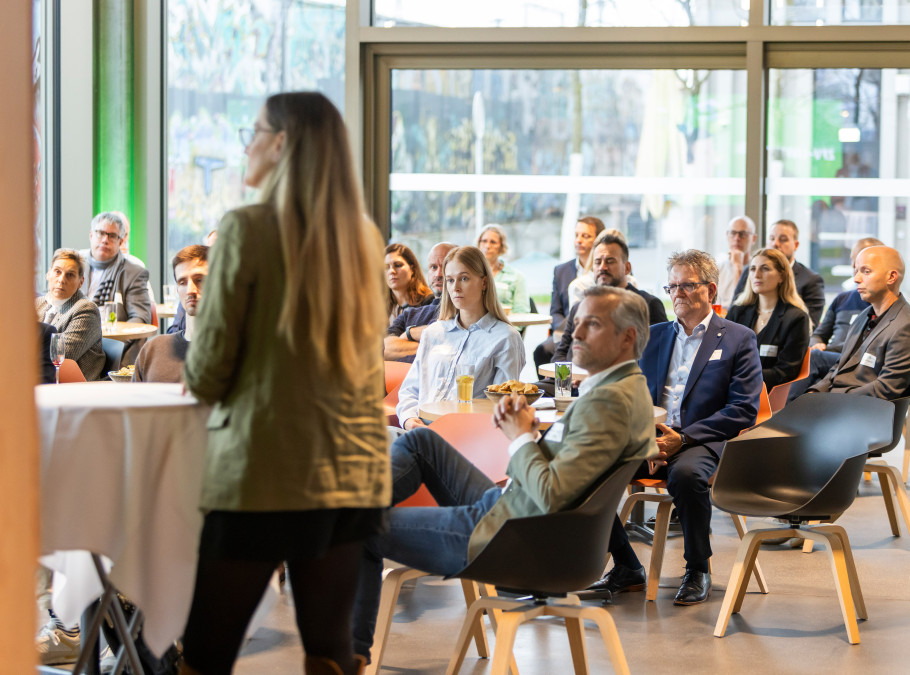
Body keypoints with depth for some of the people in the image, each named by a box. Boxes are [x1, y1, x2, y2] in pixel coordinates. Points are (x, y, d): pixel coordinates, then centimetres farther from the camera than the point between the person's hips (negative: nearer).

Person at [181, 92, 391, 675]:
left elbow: (209, 368, -8)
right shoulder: (365, 237, 8)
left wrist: (202, 383, 15)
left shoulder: (247, 229, -9)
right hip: (353, 471, 6)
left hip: (264, 473, -6)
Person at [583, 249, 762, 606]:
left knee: (685, 473, -39)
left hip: (704, 443, -5)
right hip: (651, 441, 5)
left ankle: (697, 571, -15)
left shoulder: (738, 339, 5)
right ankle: (626, 568, -7)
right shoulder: (654, 335, 21)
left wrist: (683, 438, -15)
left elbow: (744, 410, -4)